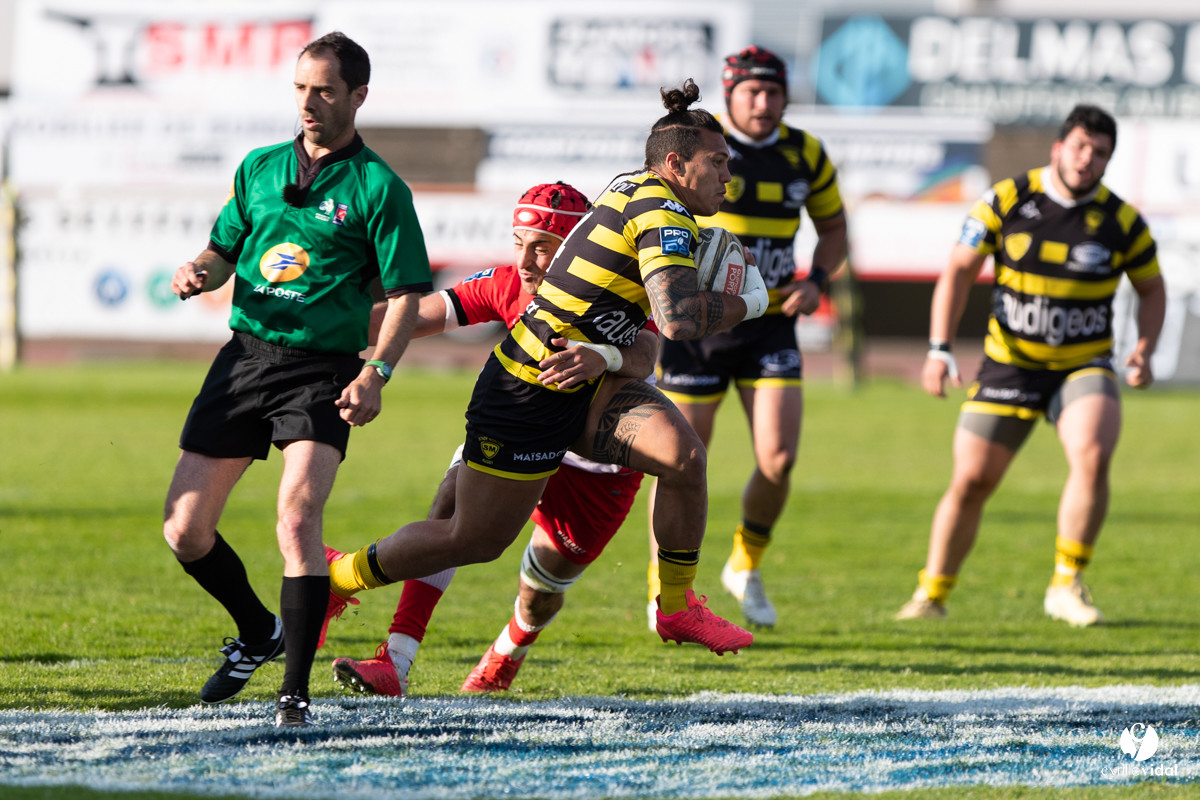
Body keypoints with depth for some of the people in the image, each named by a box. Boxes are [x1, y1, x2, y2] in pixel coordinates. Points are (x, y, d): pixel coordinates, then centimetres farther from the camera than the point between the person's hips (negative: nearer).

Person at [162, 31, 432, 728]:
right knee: (185, 528, 3)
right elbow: (224, 250, 22)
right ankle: (257, 632, 30)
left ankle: (296, 692, -14)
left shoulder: (378, 187, -3)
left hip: (323, 370, -5)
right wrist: (198, 273, -3)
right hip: (246, 354, 5)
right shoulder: (261, 169, 13)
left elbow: (407, 293, -5)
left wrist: (376, 373, -18)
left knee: (297, 521, -22)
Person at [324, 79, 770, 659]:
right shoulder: (663, 214, -21)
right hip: (530, 395, -9)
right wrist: (749, 303, -17)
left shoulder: (634, 189, 8)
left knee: (684, 455, -15)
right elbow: (678, 319, -33)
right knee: (475, 539, 5)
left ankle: (676, 606, 0)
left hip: (588, 386, 9)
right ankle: (335, 576, 27)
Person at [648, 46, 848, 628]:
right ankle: (664, 590, 18)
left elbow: (833, 227, 16)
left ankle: (746, 565, 17)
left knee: (778, 460, -10)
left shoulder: (805, 155, 3)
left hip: (770, 326, 3)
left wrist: (816, 281, -2)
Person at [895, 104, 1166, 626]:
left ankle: (1067, 585, -13)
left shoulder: (1122, 221, -5)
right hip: (1009, 364, 0)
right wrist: (940, 349, -14)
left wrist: (1144, 351, -8)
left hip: (1084, 366, 0)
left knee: (1092, 456, -27)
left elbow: (1152, 289, 9)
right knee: (970, 482, 1)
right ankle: (930, 597, 20)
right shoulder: (1007, 201, -8)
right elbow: (958, 272, -5)